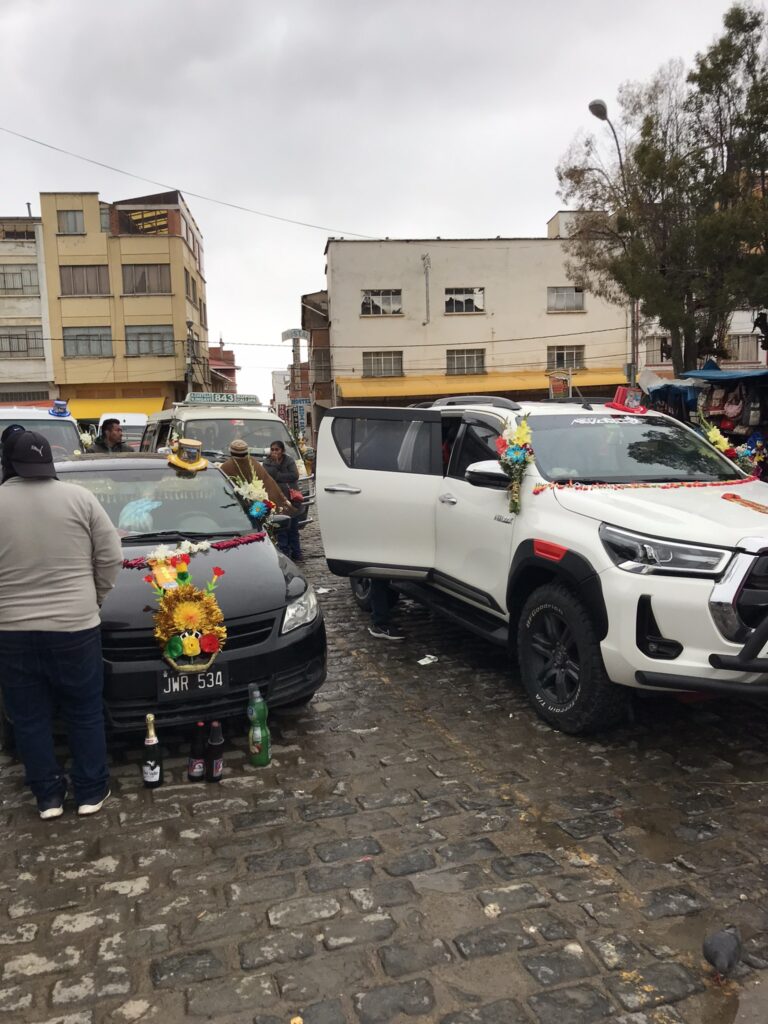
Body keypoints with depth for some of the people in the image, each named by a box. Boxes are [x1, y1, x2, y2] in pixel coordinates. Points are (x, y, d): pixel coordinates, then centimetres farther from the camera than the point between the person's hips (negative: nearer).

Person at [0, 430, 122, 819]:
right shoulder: (79, 497, -5)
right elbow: (111, 557, -3)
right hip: (74, 627, 0)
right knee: (85, 714, 14)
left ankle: (48, 795, 26)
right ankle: (91, 792, 24)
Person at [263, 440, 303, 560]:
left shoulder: (289, 461, 4)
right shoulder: (267, 462, 5)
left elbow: (294, 475, -11)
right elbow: (268, 475, -13)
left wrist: (277, 476, -11)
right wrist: (275, 463, -15)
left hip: (291, 497, 1)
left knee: (293, 527, 7)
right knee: (281, 528, -1)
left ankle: (296, 553, 14)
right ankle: (284, 552, 5)